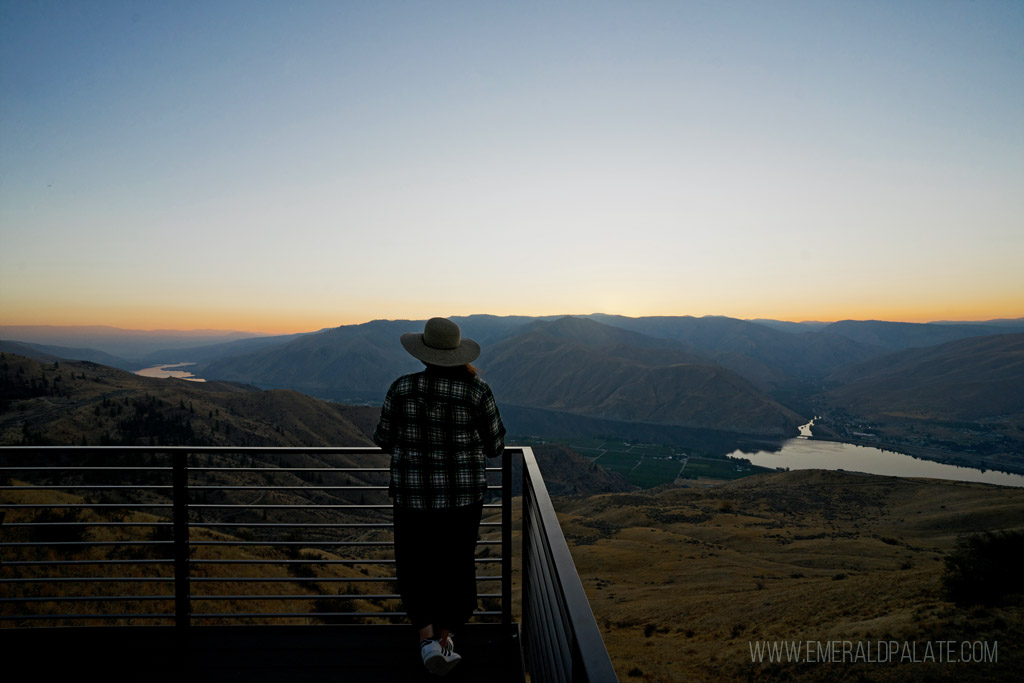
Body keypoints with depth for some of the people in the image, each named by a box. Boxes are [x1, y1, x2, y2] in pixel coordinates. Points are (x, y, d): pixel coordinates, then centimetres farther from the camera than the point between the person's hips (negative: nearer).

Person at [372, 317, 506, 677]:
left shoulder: (401, 388, -12)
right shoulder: (476, 391, -15)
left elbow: (384, 439, 0)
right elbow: (494, 446, -3)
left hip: (413, 494, 0)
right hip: (462, 494, 0)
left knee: (416, 567, 21)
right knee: (454, 565, 22)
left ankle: (427, 638, 8)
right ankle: (445, 638, 35)